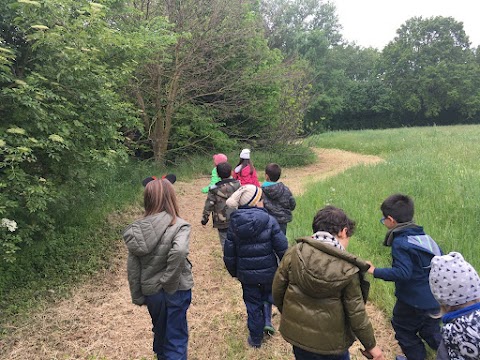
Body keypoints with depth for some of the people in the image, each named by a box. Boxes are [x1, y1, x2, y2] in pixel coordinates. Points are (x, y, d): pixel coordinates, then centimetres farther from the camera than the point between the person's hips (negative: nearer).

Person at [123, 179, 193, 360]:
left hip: (150, 291, 5)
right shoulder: (178, 226, -17)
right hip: (175, 291, -5)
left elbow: (132, 268, 0)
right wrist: (170, 282, -21)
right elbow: (178, 252, -36)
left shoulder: (137, 228, -3)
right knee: (176, 338, 11)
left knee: (160, 331, 28)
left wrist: (137, 296, 10)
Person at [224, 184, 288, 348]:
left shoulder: (234, 224, -8)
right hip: (268, 272, -1)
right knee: (268, 295, 30)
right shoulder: (269, 221, -17)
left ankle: (255, 338, 30)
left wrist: (234, 272, 13)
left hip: (246, 274, 2)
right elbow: (282, 248, -14)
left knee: (253, 304, 18)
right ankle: (267, 321, 17)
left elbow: (229, 253, -2)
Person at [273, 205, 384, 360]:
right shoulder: (347, 269, -18)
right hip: (330, 341, -3)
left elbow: (277, 288, -4)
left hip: (296, 333, 3)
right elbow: (356, 313, -12)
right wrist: (371, 345, 4)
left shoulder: (294, 252, -13)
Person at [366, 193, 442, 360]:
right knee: (430, 329, 26)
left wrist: (375, 271, -25)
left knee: (402, 327, 16)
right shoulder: (423, 235, 2)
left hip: (414, 301, -7)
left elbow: (403, 273, -30)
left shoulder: (400, 242, -23)